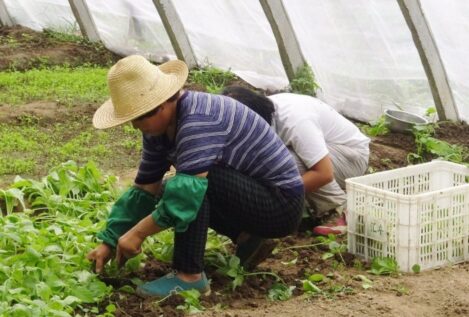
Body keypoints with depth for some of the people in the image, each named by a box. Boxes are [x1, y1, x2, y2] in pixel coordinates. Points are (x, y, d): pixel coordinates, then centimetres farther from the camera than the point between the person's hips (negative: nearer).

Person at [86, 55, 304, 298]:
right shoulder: (159, 130, 2)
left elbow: (188, 191, -34)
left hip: (283, 204, -10)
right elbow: (144, 190, 8)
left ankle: (189, 276, -18)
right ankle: (247, 240, 9)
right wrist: (109, 242, 3)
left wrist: (137, 233, -28)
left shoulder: (198, 120, -27)